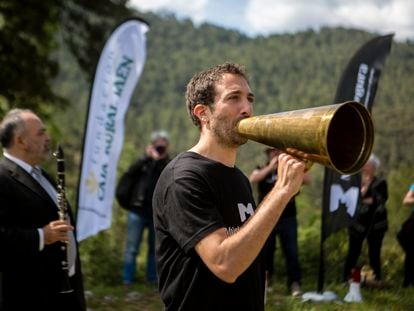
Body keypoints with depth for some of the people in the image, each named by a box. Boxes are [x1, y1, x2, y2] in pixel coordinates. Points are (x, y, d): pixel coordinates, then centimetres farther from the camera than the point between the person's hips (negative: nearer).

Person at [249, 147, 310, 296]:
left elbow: (307, 180, -7)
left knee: (291, 251, -6)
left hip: (288, 218, 0)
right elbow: (252, 179, -17)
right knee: (266, 250, 9)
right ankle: (266, 276, 28)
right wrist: (270, 167, -22)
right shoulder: (262, 169, 5)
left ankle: (295, 282, -5)